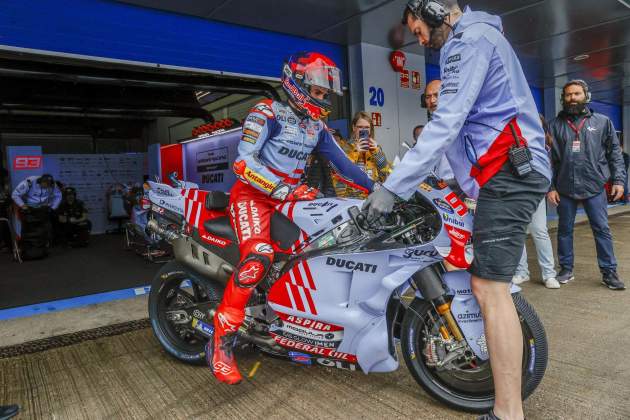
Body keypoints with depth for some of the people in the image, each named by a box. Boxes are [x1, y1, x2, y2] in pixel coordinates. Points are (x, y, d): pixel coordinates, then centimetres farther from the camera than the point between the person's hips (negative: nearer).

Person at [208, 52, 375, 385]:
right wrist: (284, 189, -27)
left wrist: (376, 189, 5)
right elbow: (243, 162, -18)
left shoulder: (317, 127, 14)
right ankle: (221, 342, -21)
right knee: (258, 257, -30)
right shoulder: (267, 113, -7)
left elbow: (342, 163, 16)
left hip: (291, 197, 7)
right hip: (253, 194, -7)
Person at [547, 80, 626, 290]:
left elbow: (614, 152, 7)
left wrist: (618, 179, -2)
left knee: (602, 229, 2)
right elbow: (548, 158, 2)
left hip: (595, 187, 0)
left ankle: (609, 273, 13)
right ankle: (566, 269, 22)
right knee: (564, 230, 9)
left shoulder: (602, 122, 6)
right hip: (564, 188, 1)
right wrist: (549, 186, -3)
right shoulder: (555, 125, 4)